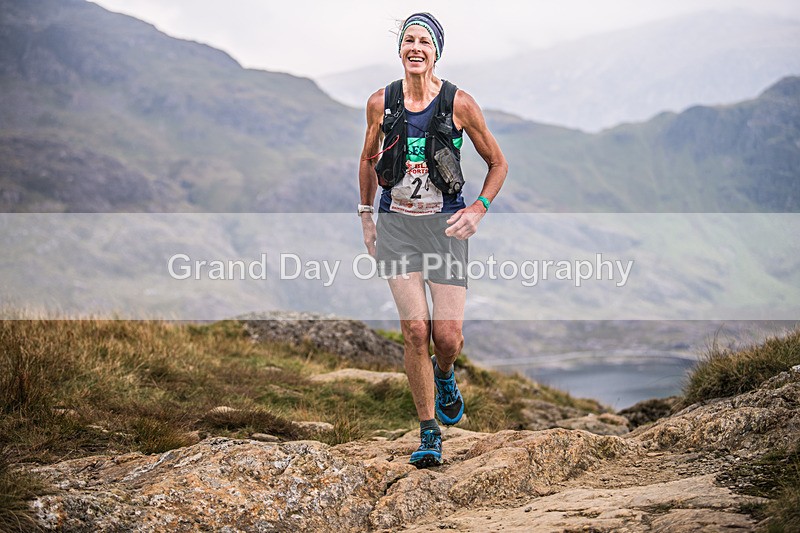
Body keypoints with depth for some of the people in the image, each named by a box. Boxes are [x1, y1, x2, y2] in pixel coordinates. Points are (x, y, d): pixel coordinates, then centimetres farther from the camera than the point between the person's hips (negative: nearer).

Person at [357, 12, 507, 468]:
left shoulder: (459, 103, -5)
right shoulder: (381, 103, 1)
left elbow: (498, 164, 5)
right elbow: (368, 160, 19)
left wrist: (479, 209, -6)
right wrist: (366, 214, 15)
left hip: (445, 224, -1)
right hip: (396, 225, 1)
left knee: (448, 337, -6)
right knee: (415, 331, -9)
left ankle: (445, 376, 33)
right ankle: (429, 434, 5)